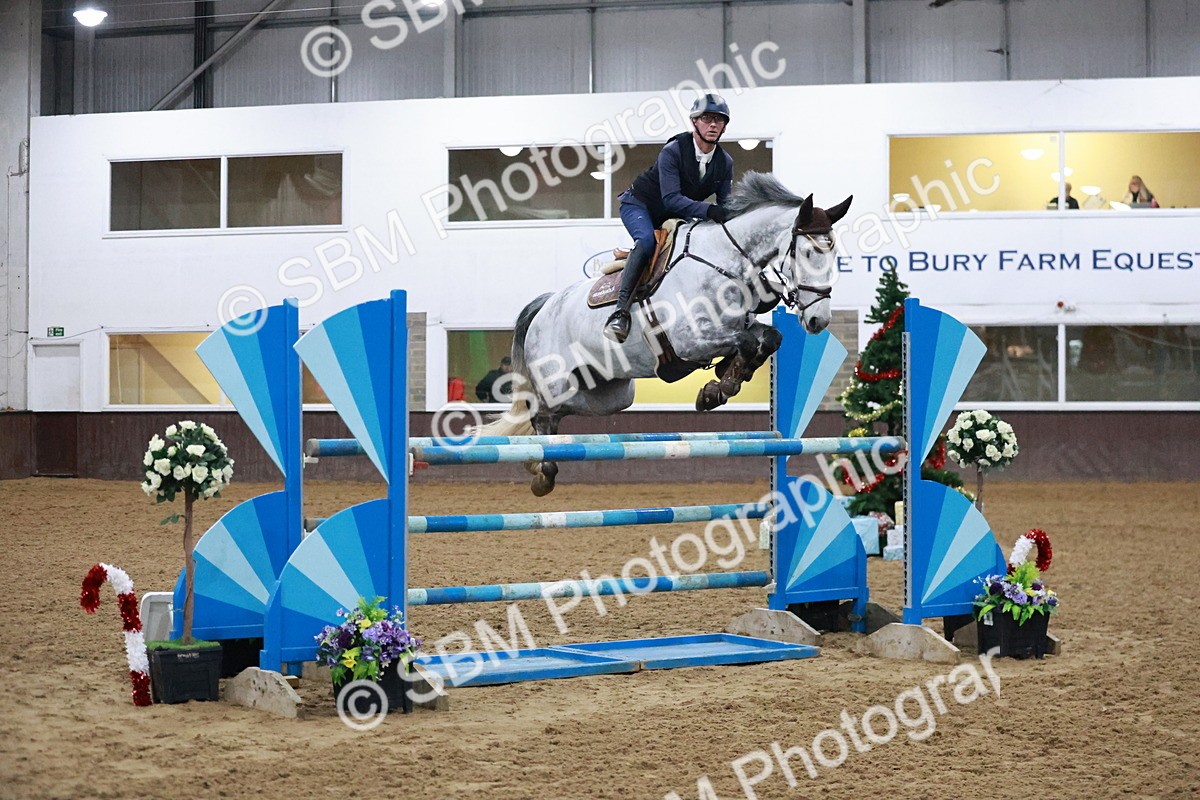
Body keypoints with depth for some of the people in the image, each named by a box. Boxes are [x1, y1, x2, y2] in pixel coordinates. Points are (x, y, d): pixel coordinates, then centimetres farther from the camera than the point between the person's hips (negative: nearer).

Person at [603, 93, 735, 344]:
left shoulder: (725, 163, -6)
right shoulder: (673, 151, -25)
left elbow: (725, 205, 0)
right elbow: (671, 199, -34)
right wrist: (708, 210, -46)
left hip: (674, 218, 8)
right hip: (639, 205, -8)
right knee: (647, 240, -35)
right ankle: (621, 310, -44)